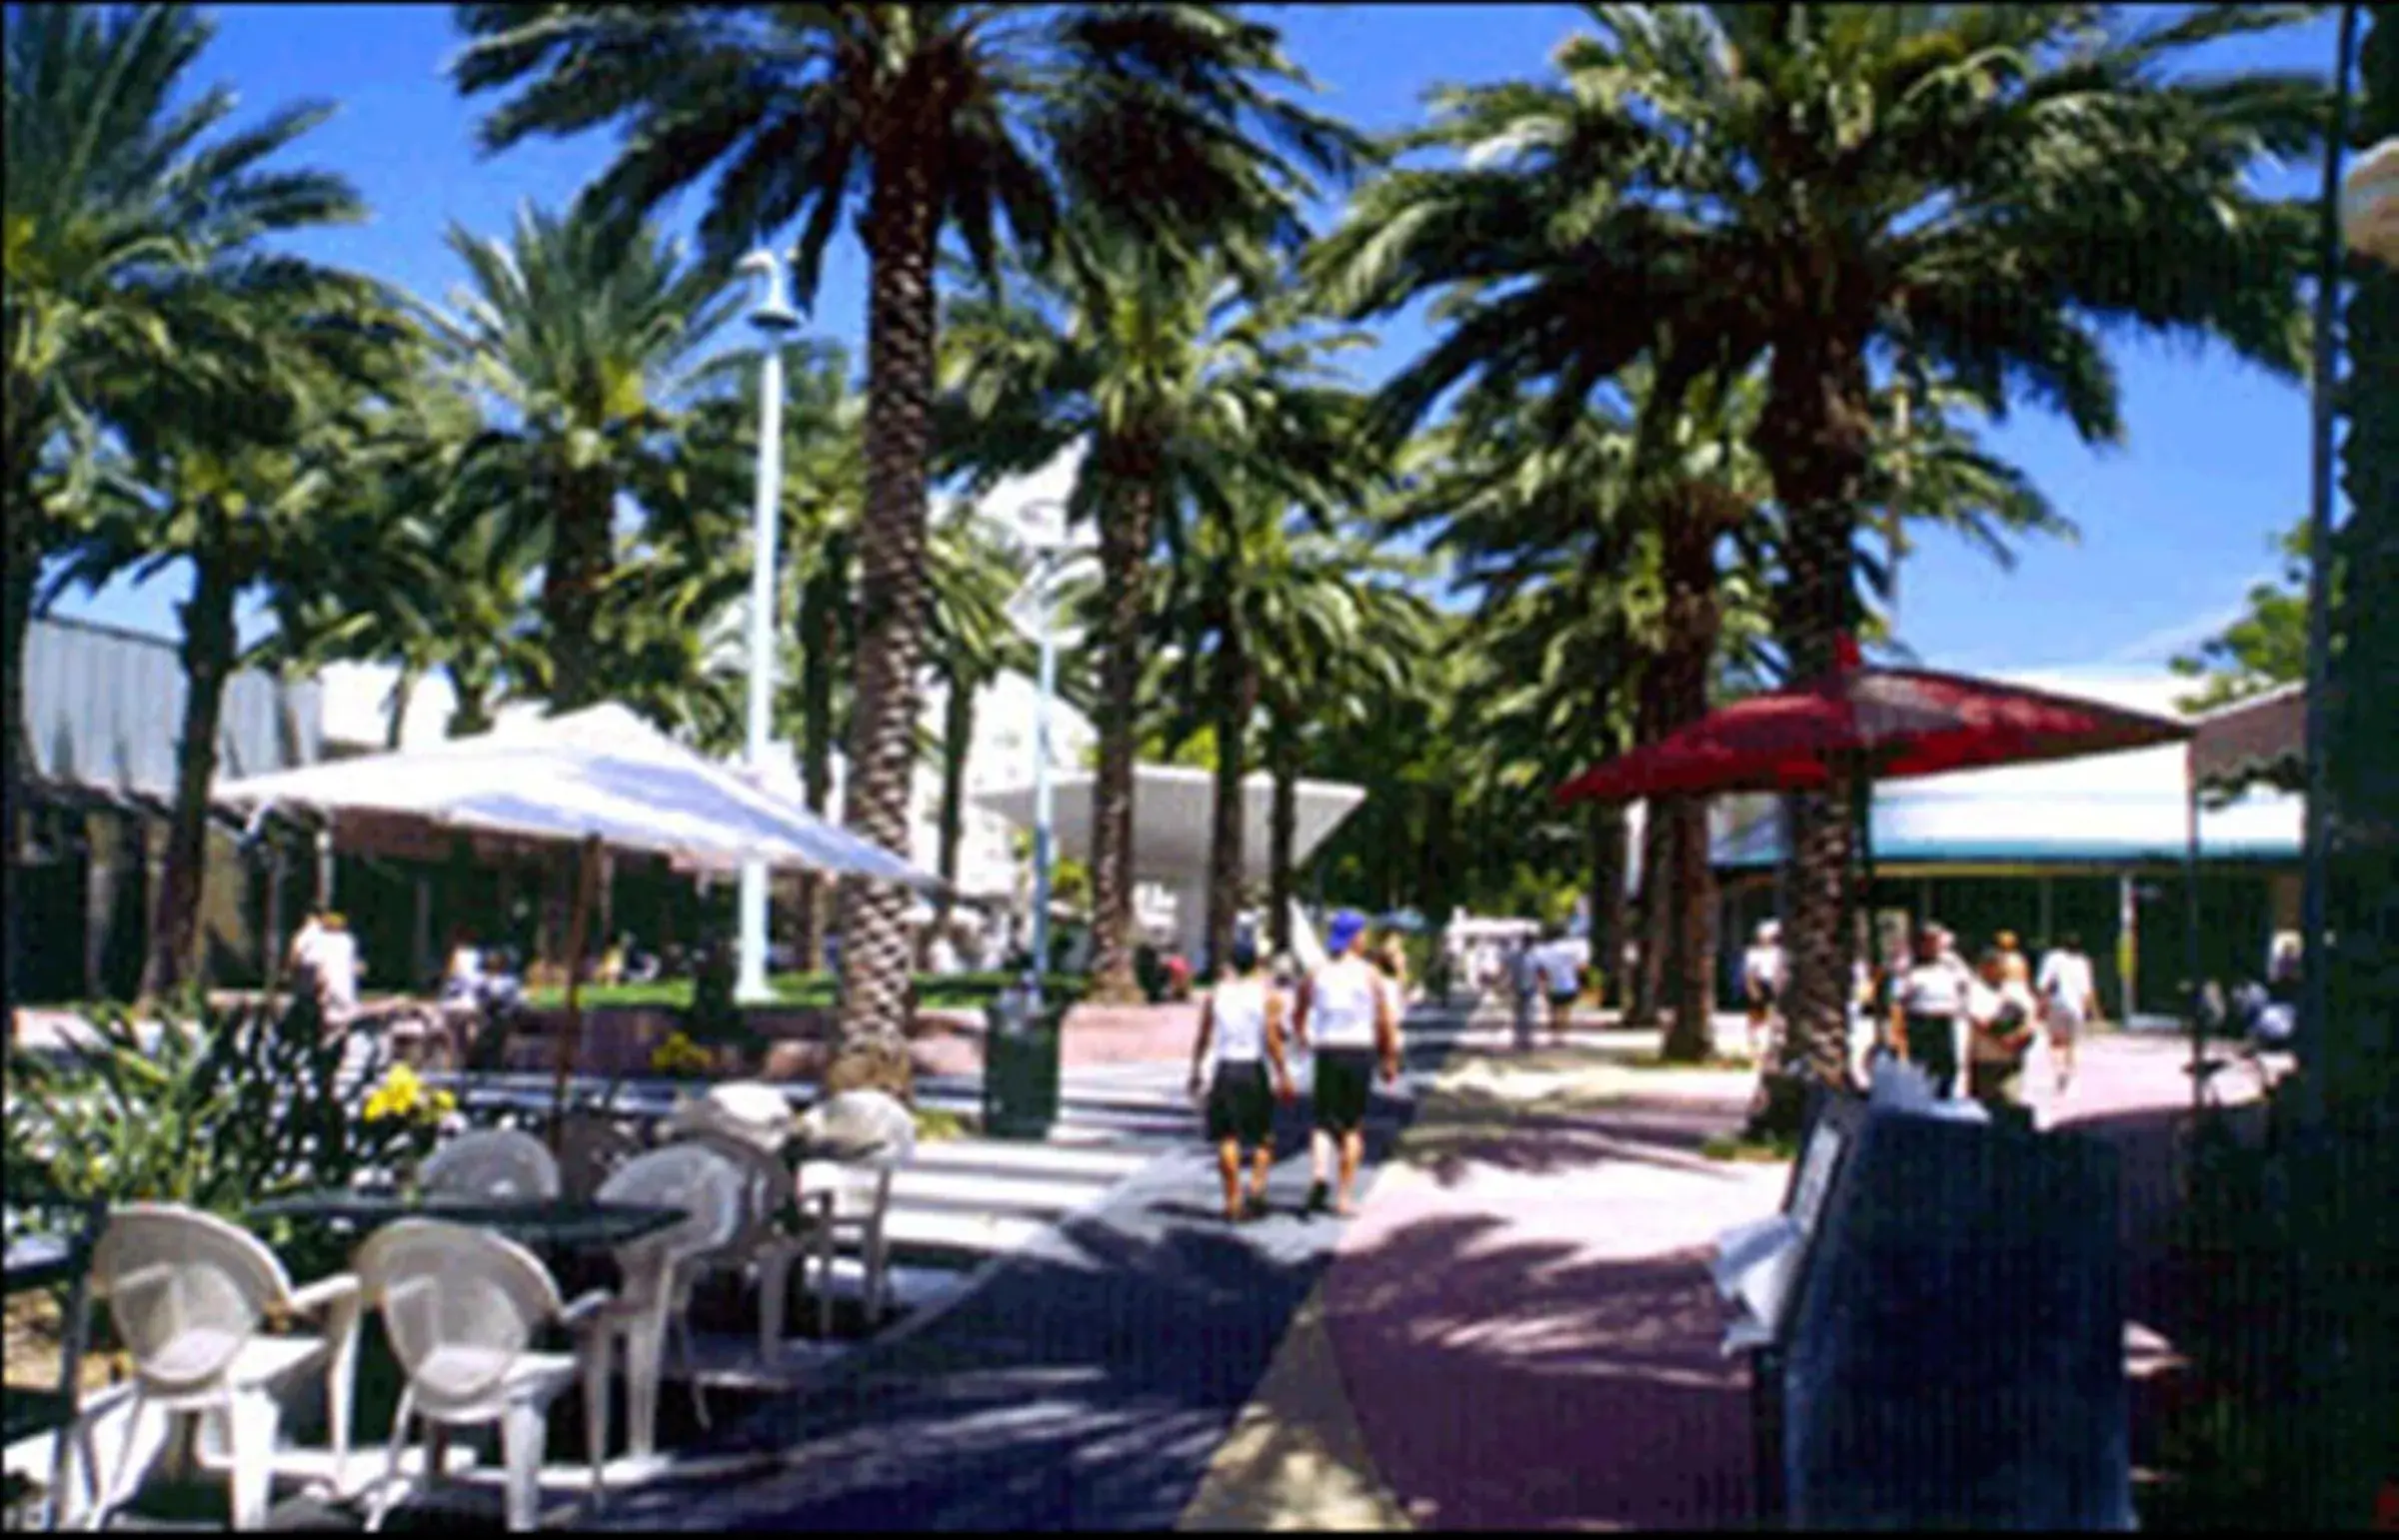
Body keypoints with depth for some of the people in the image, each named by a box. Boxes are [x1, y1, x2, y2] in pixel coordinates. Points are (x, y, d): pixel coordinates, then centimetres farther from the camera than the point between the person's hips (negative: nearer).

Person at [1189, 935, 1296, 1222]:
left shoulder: (1215, 994, 4)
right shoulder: (1267, 995, -3)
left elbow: (1203, 1038, 6)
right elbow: (1272, 1040, -11)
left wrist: (1196, 1072, 16)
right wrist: (1283, 1075, -7)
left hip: (1224, 1069, 2)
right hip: (1254, 1069, -2)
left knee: (1227, 1138, 5)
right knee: (1263, 1136, 10)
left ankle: (1233, 1203, 4)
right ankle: (1257, 1188, -8)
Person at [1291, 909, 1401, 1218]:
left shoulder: (1317, 974, 5)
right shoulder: (1368, 974, -2)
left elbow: (1298, 1015, 12)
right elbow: (1386, 1022, -4)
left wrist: (1303, 1040, 30)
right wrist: (1391, 1060, 4)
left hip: (1327, 1053, 2)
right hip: (1360, 1051, -2)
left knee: (1324, 1122, 6)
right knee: (1354, 1126, 9)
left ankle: (1319, 1175, -21)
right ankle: (1343, 1196, 9)